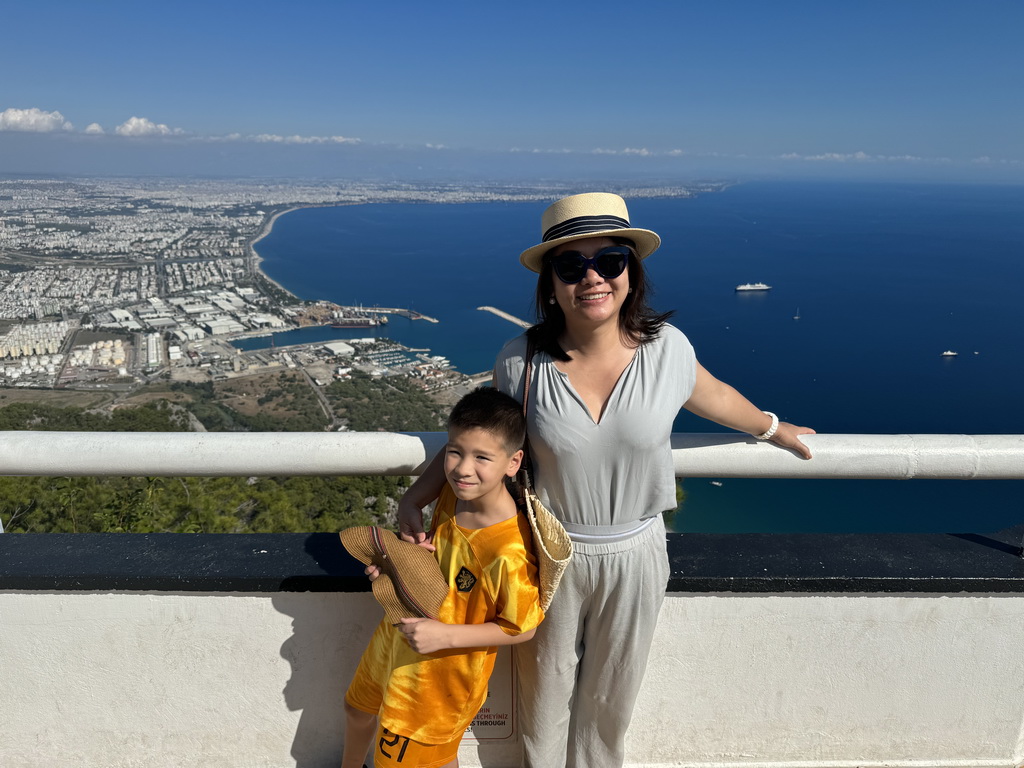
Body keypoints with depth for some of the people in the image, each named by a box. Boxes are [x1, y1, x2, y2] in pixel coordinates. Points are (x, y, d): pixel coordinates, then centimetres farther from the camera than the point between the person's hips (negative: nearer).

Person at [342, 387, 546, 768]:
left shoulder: (509, 551, -37)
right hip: (397, 636, 8)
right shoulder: (453, 493, -15)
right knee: (358, 708, 34)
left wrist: (446, 635, -28)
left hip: (442, 669, -8)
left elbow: (521, 628, -24)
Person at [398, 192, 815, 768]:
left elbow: (713, 396, 6)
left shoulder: (666, 348, -16)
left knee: (611, 694, 24)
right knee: (545, 684, 23)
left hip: (634, 553, 1)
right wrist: (416, 498, -9)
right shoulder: (522, 362, -19)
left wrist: (773, 428, 22)